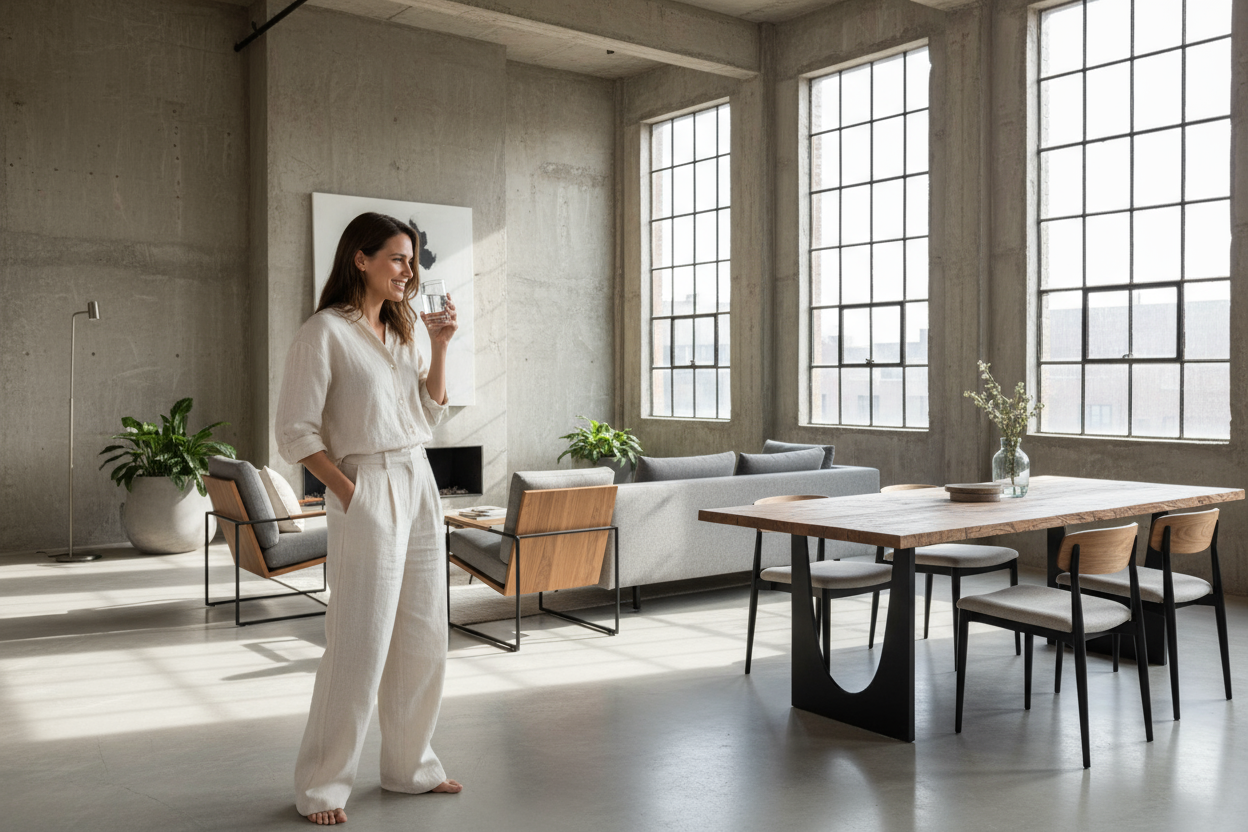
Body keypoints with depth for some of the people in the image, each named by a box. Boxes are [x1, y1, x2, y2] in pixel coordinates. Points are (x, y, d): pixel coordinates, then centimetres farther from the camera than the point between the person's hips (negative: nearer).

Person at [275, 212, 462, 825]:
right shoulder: (325, 333, -7)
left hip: (419, 487, 8)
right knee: (359, 646, -4)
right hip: (367, 492, -7)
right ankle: (321, 785, 11)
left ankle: (409, 766, 26)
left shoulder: (399, 330, 15)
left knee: (423, 638, 11)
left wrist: (439, 348, 4)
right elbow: (295, 433, -10)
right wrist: (350, 492, -13)